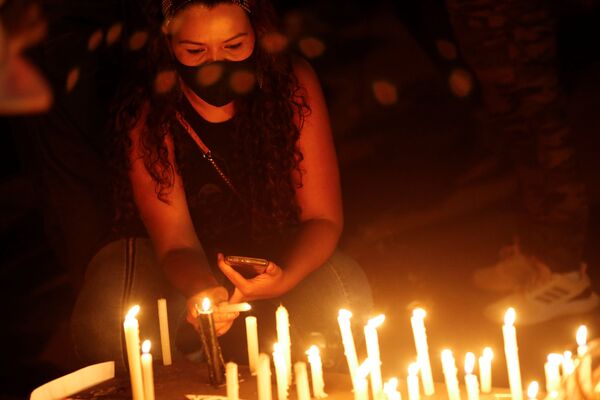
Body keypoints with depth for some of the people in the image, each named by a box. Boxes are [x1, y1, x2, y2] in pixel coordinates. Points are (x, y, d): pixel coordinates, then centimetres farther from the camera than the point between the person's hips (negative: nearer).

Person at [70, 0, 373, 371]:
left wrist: (283, 279, -35)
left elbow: (323, 218, -14)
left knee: (346, 293, -30)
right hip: (188, 270, -1)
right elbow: (175, 241, -20)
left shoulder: (293, 83, -17)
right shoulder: (146, 113, -20)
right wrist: (204, 290, -44)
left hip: (281, 257, 1)